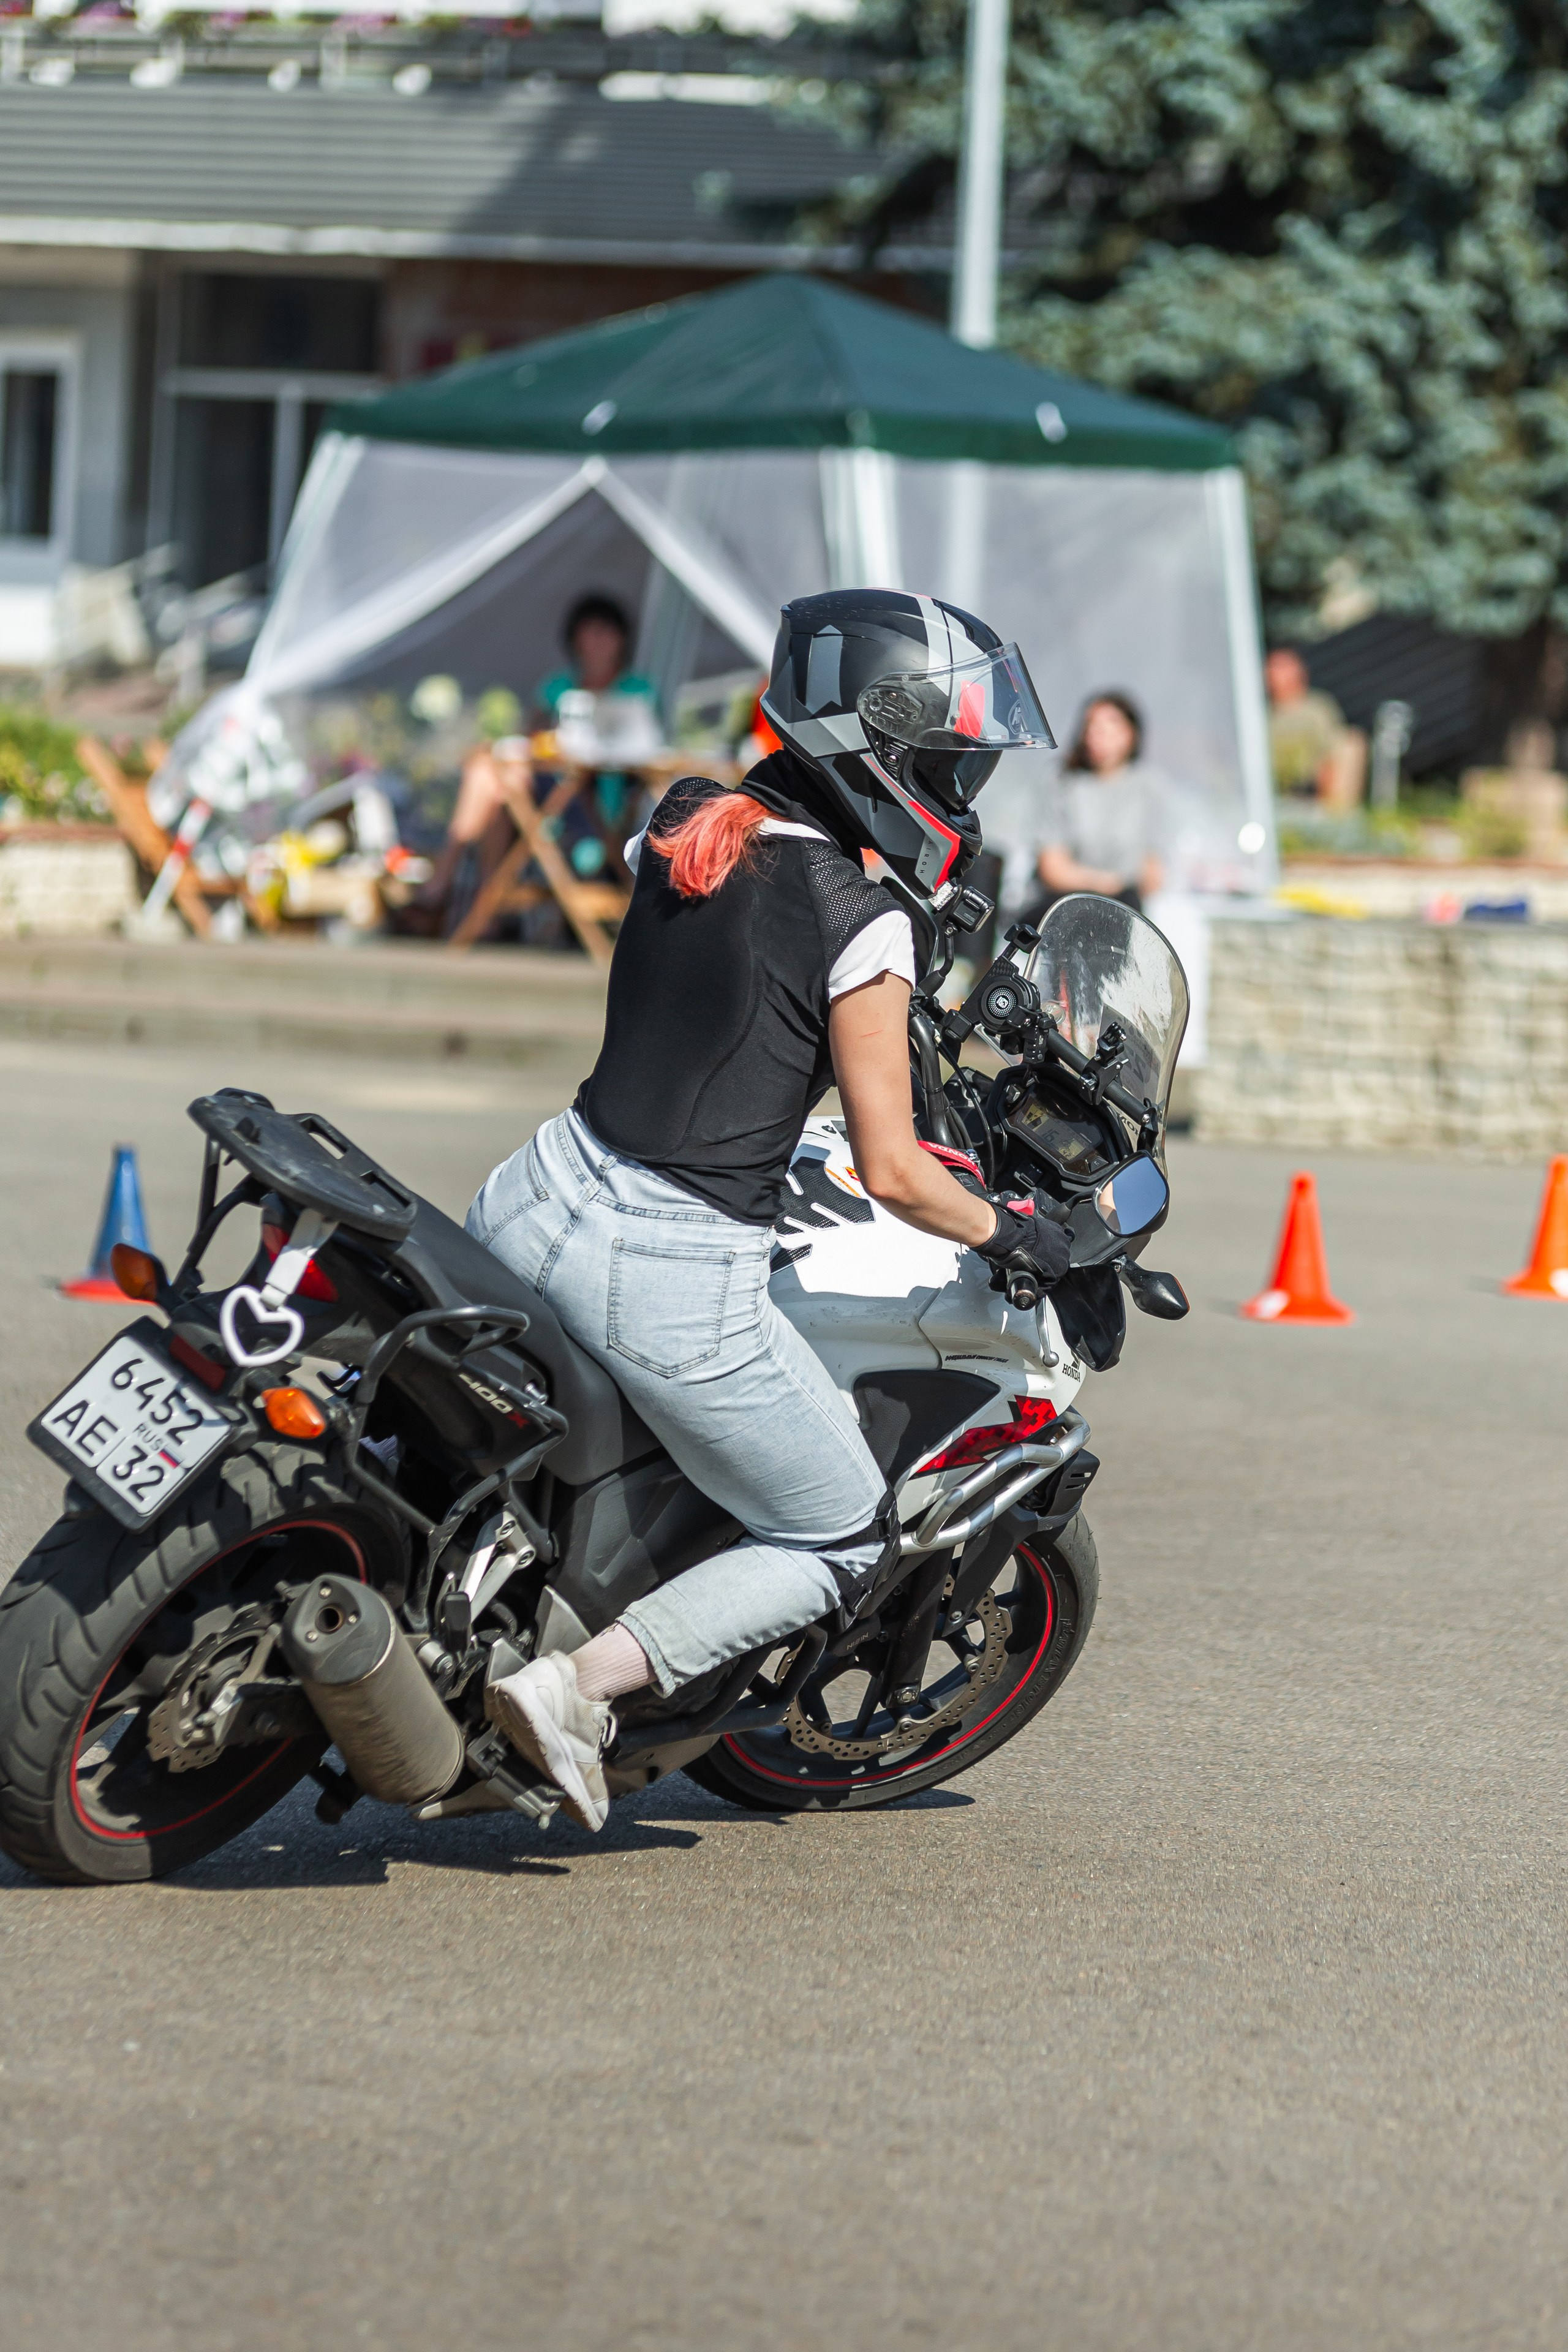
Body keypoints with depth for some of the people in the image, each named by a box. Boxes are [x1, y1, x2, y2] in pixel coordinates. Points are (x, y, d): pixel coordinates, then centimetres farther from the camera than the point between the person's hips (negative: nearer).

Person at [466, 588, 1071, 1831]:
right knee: (847, 1543, 12)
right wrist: (1006, 1230, 8)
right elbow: (892, 1173, -11)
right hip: (682, 1282, -6)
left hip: (539, 1203, 6)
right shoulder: (864, 924, -14)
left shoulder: (680, 825, 6)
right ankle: (580, 1680, -3)